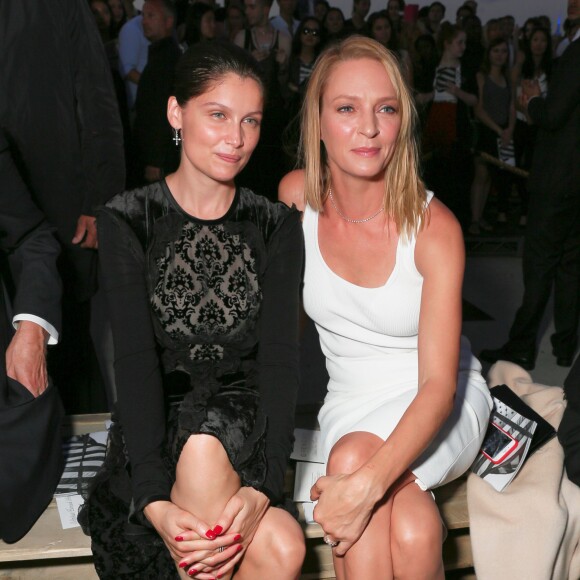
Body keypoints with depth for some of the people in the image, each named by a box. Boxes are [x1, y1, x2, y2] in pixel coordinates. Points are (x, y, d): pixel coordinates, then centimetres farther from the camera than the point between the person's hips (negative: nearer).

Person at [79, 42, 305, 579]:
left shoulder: (276, 226, 3)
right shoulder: (126, 222, -2)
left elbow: (280, 357, -7)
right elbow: (135, 360, -13)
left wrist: (262, 487, -24)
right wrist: (154, 501, -27)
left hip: (248, 431, 2)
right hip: (155, 431, -1)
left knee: (218, 461, -34)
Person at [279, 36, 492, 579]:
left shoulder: (433, 226, -19)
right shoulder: (297, 195, -10)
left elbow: (439, 383, -24)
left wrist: (366, 483, -38)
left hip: (439, 405, -1)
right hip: (351, 401, 2)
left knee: (352, 457, -33)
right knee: (412, 529, -29)